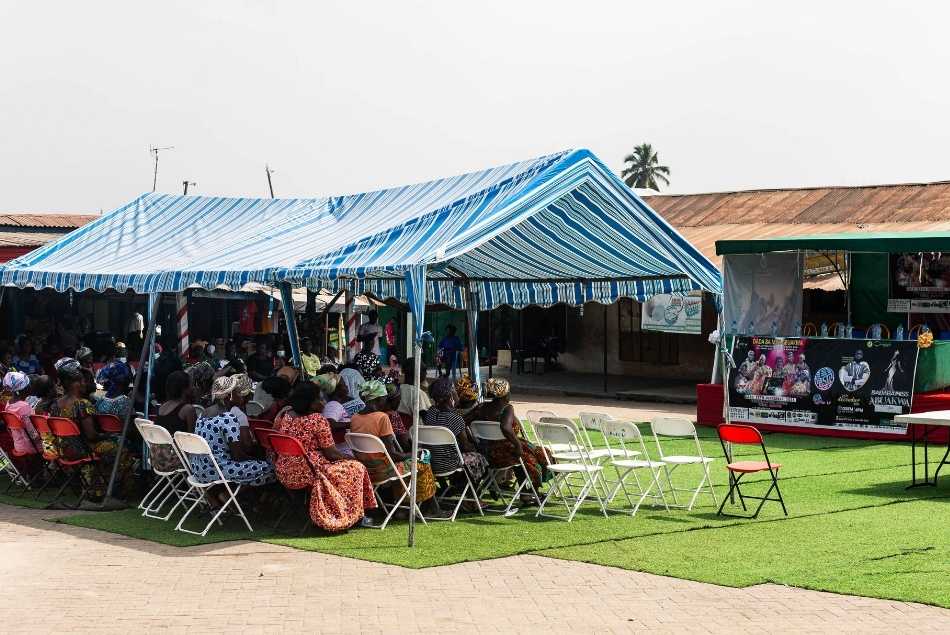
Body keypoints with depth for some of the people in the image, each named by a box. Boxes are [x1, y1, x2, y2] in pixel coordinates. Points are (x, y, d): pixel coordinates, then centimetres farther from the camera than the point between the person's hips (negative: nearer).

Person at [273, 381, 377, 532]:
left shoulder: (284, 416, 1)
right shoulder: (317, 420, -18)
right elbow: (331, 454, -13)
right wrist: (349, 457, 6)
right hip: (307, 474, -8)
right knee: (356, 468, 9)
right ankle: (351, 517, 17)